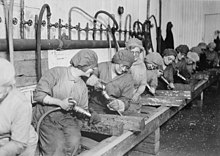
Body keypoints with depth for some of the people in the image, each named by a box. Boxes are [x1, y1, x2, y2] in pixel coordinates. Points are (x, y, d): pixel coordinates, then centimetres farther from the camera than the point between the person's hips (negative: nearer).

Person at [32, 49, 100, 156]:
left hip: (68, 119, 5)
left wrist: (90, 115, -8)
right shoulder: (56, 72, -10)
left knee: (74, 141, -22)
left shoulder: (83, 86, 9)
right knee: (58, 145, -24)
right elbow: (38, 95, -13)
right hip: (47, 119, -4)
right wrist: (60, 102, -21)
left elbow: (83, 109, 13)